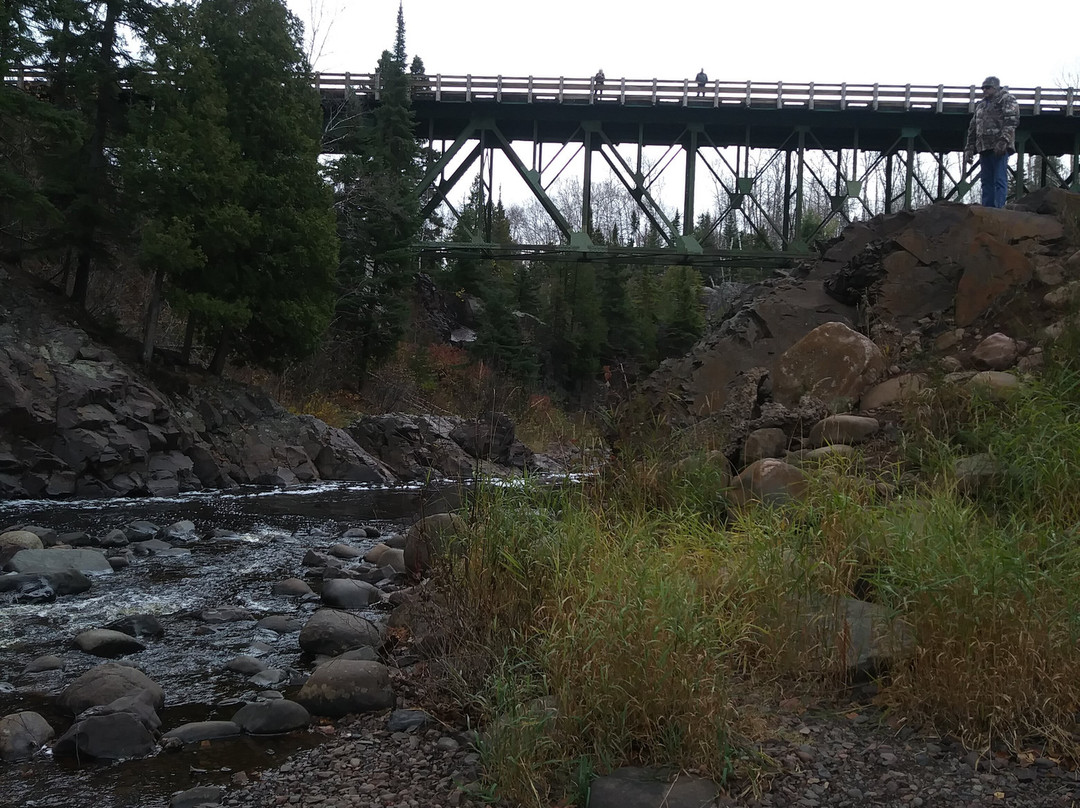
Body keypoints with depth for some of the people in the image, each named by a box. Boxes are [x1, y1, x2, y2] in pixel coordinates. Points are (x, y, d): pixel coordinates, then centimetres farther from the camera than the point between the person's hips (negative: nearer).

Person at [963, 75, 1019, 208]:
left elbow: (1011, 121, -10)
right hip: (984, 147, 7)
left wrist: (1003, 140, -22)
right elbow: (972, 129, 27)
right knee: (986, 181, 4)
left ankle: (999, 209, -15)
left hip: (1000, 147, -7)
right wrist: (969, 149, 17)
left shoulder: (1006, 100, 4)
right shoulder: (981, 105, 26)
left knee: (1000, 180, -11)